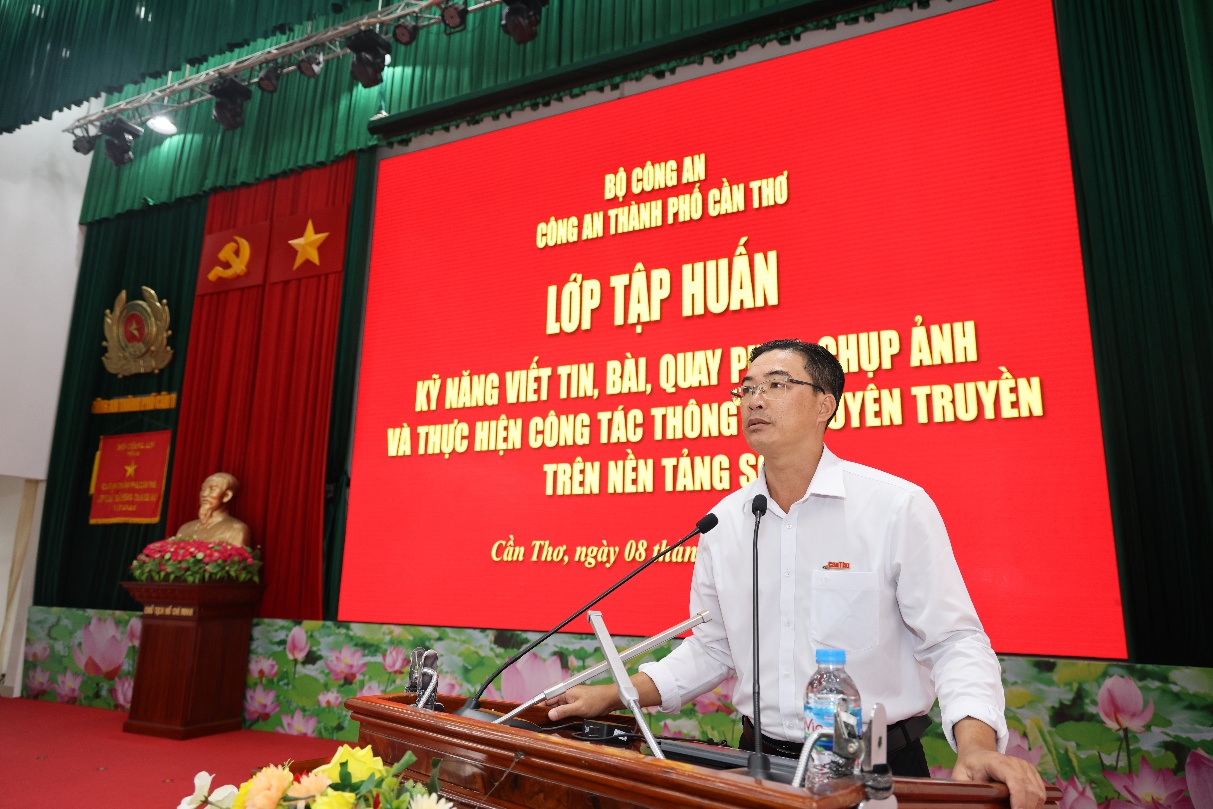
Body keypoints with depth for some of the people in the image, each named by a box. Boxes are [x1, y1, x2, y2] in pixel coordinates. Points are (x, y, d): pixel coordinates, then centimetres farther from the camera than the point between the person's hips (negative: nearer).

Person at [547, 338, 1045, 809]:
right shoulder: (724, 521, 3)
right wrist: (614, 696, 1)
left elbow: (953, 641, -8)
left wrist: (976, 748, -24)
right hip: (763, 762, 3)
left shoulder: (898, 506, -10)